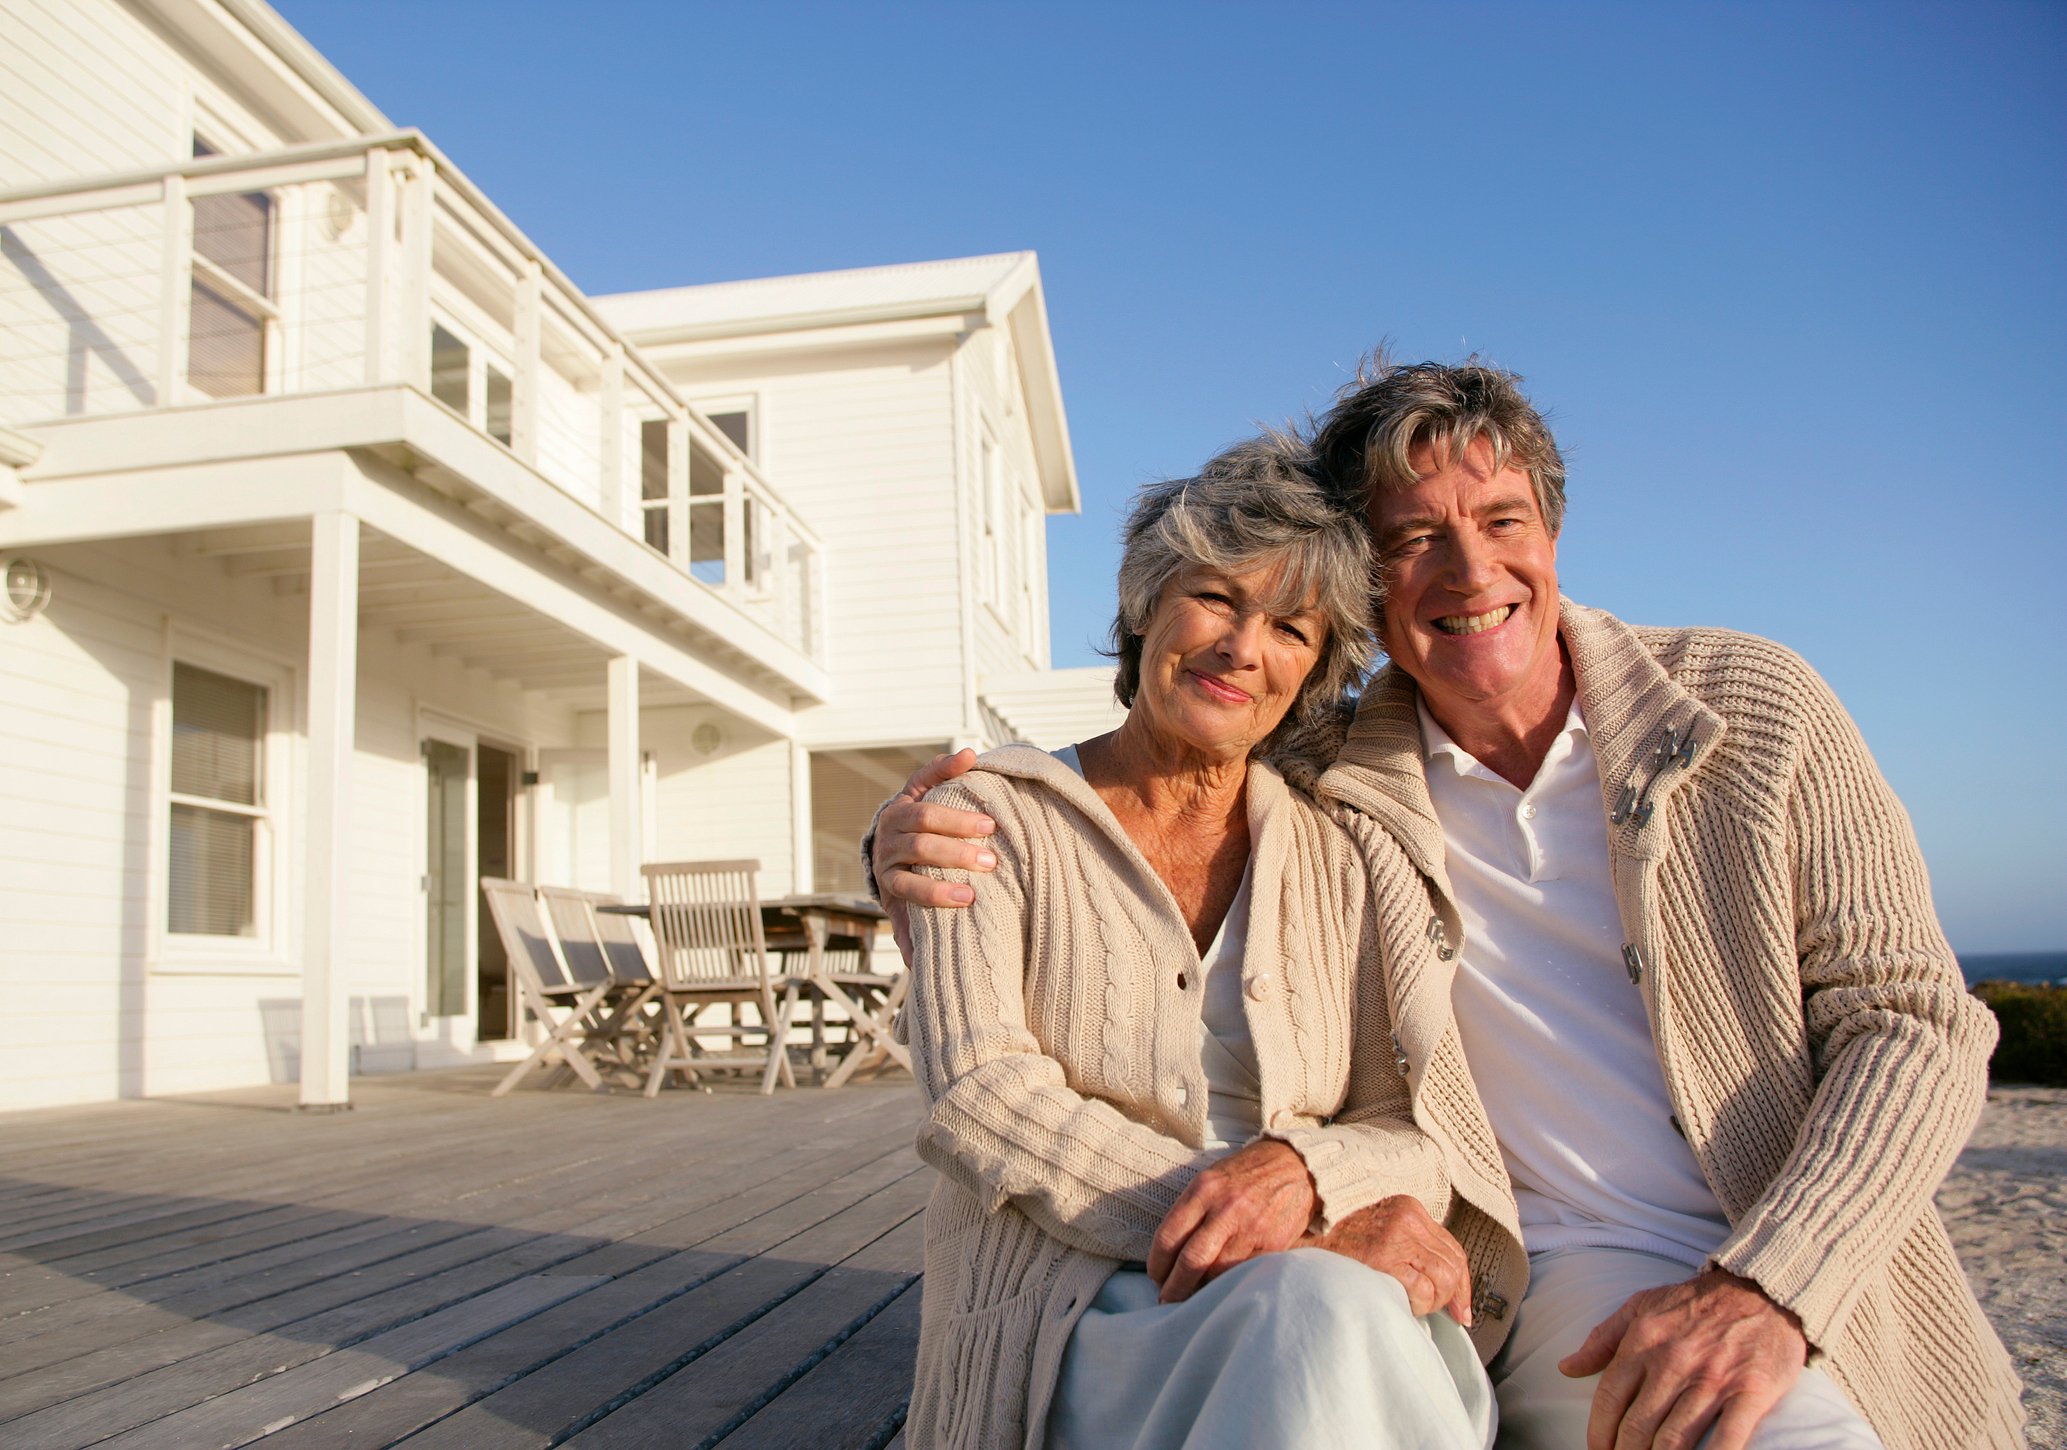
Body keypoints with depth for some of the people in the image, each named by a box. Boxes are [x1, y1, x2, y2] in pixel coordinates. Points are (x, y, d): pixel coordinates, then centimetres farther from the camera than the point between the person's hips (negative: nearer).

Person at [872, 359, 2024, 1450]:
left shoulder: (1755, 704, -2)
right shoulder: (1329, 781, -1)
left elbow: (1911, 1022, -4)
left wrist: (1765, 1289, -19)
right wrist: (924, 845, -13)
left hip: (1832, 1281, 2)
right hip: (1583, 1278, -1)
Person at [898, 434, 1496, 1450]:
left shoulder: (1336, 861, 13)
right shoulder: (991, 819, 4)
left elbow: (1412, 1128, 7)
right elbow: (979, 1099, -10)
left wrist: (1300, 1171, -19)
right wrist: (1322, 1243, -19)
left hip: (1312, 1309, 3)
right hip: (1068, 1318, -3)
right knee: (1327, 1310, -35)